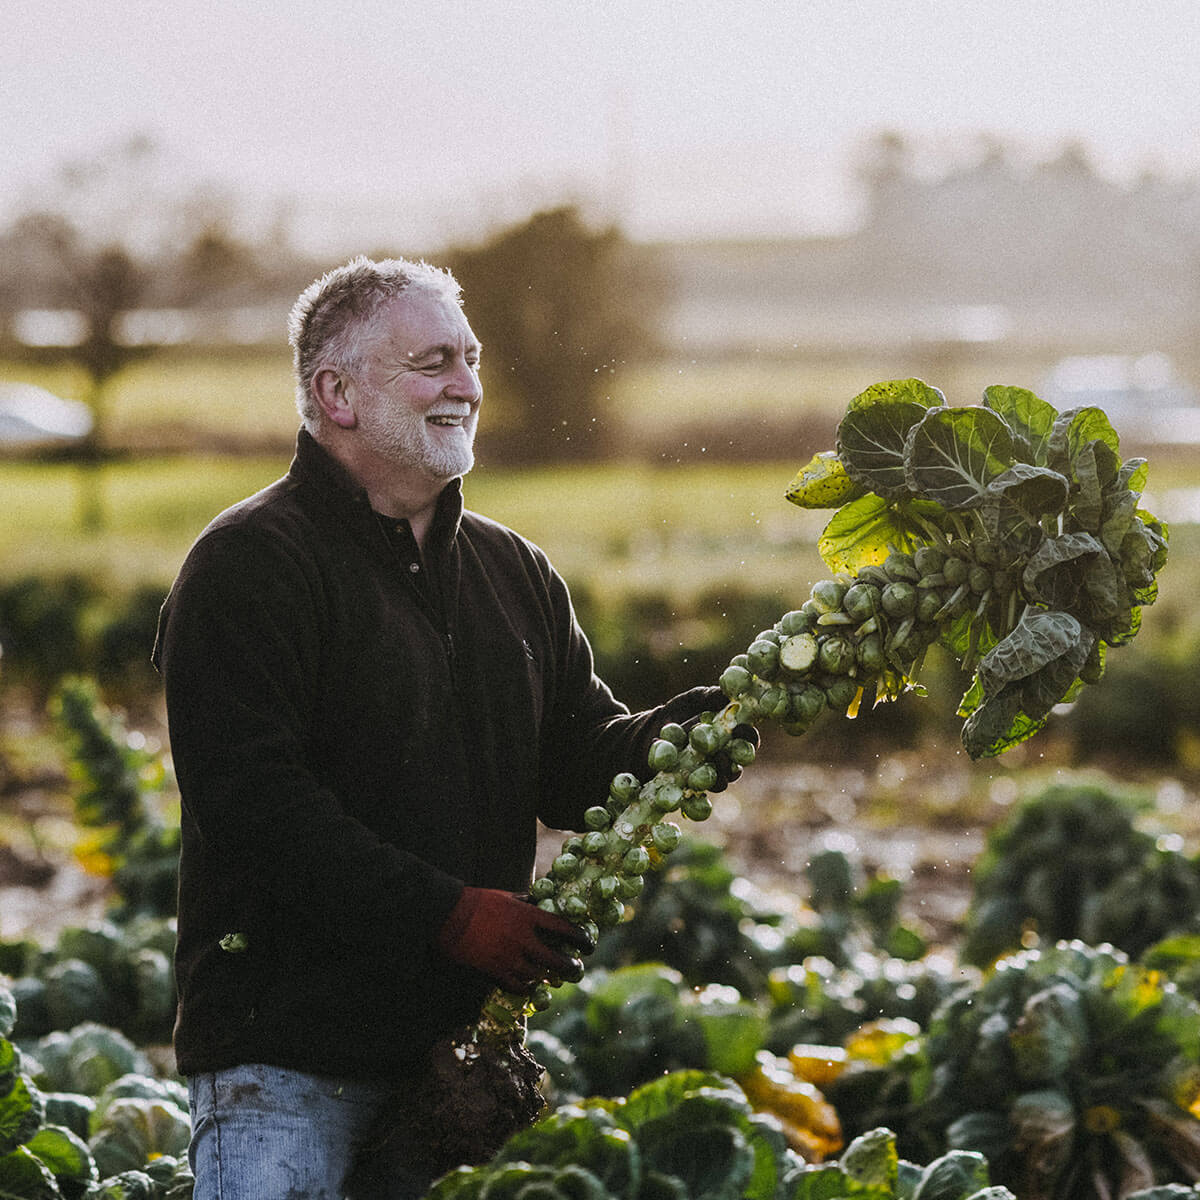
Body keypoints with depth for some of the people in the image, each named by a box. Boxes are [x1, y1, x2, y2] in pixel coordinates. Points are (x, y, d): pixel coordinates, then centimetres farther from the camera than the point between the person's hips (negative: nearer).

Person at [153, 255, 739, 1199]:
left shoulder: (514, 572, 16)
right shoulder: (248, 565, -8)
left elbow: (575, 766, 14)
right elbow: (255, 801, -18)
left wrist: (672, 742, -9)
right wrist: (449, 915, -22)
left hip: (466, 1039, 6)